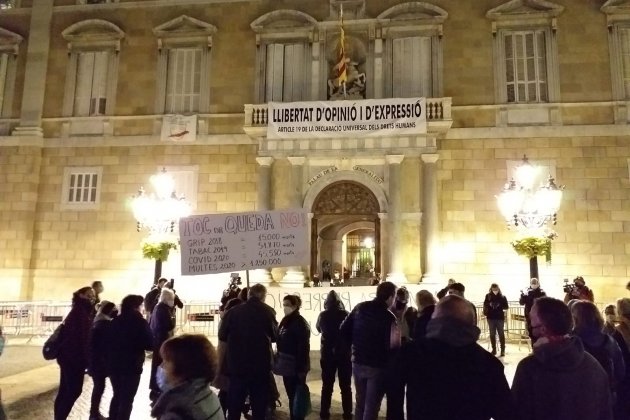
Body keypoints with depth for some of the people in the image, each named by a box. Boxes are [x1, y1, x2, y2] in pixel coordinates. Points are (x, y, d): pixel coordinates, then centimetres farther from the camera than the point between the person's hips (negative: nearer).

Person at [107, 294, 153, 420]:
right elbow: (150, 345, -12)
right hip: (132, 366, -5)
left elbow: (109, 342, 9)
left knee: (117, 395, 21)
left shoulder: (115, 321, 3)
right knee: (127, 399, 6)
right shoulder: (140, 322, -12)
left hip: (114, 364, 6)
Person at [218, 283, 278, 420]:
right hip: (261, 365, -1)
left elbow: (222, 336, 3)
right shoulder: (268, 312, -6)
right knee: (259, 406, 13)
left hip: (237, 365, 1)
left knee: (234, 406, 14)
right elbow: (275, 336, 6)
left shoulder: (233, 311, -6)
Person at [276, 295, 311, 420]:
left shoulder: (300, 323, -15)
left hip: (296, 367, -8)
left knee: (296, 397, 0)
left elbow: (304, 347, -19)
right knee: (291, 396, 16)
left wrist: (301, 368, -21)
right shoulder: (285, 322, 10)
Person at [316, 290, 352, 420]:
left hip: (327, 354, 1)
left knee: (327, 386, 11)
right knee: (346, 386, 10)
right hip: (344, 354, -1)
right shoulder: (346, 314, -9)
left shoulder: (323, 315, -6)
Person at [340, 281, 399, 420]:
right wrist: (397, 342, 0)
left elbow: (343, 329, 2)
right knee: (371, 406, 6)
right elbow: (391, 346, -21)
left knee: (360, 402, 20)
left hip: (358, 363, 5)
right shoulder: (388, 317, -18)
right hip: (377, 366, -5)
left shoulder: (360, 307, -1)